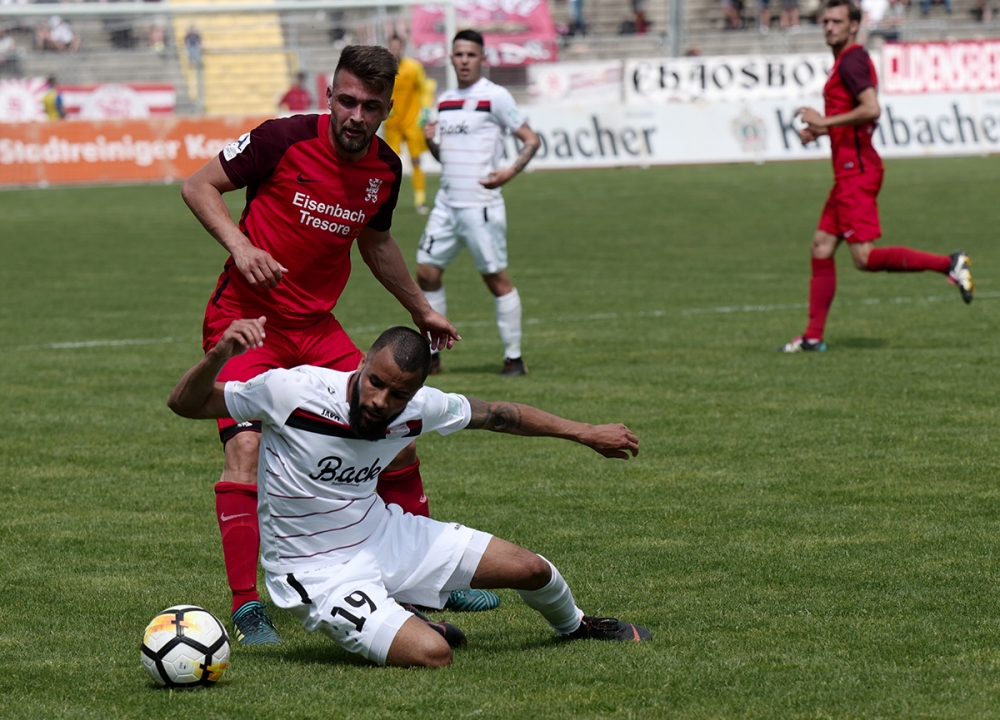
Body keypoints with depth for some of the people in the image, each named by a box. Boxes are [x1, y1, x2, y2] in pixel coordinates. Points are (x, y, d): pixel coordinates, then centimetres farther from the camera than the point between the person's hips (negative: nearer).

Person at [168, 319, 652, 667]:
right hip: (318, 572, -6)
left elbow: (495, 414, 8)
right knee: (432, 655, -27)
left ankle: (574, 626, 44)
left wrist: (584, 433, 16)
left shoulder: (419, 408, -11)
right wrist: (219, 355, -40)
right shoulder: (294, 391, -26)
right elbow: (184, 404, -19)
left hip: (382, 533, 6)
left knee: (531, 569, 8)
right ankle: (392, 632, 10)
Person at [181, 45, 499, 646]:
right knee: (247, 445, -23)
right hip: (245, 319, -6)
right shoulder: (286, 140, -16)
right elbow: (198, 186, -8)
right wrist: (239, 244, -22)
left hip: (317, 327, 6)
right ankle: (246, 607, -17)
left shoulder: (385, 169, 2)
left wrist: (422, 311, 30)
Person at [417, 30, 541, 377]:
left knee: (496, 279, -3)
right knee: (426, 273, 3)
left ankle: (513, 357, 4)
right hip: (446, 202, 7)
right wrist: (431, 142, 2)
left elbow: (531, 140, -5)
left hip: (480, 203, -7)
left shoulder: (495, 97, -6)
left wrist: (509, 172, -19)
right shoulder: (445, 101, 14)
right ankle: (431, 356, 11)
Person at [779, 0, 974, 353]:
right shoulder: (847, 60, 18)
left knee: (865, 257, -13)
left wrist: (825, 122, -18)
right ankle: (813, 337, 12)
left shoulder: (851, 61, -13)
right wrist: (819, 130, 15)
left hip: (856, 171, -10)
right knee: (821, 248, 10)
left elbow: (871, 109, -26)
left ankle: (948, 264, -10)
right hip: (849, 171, 10)